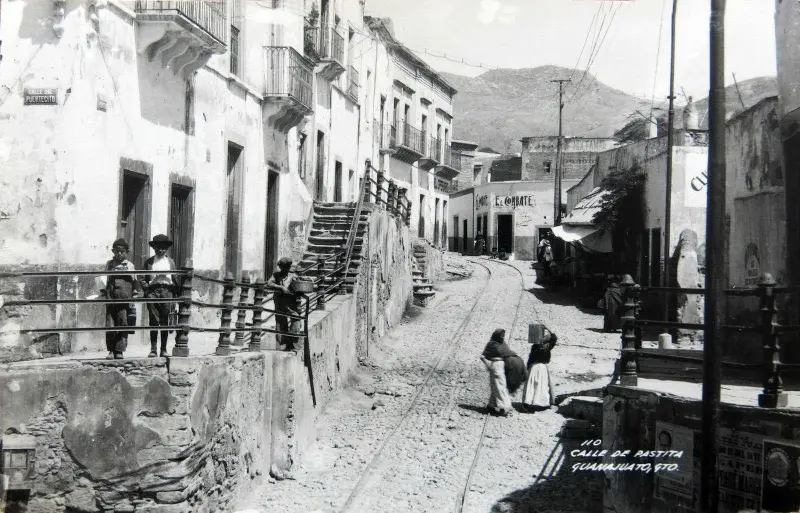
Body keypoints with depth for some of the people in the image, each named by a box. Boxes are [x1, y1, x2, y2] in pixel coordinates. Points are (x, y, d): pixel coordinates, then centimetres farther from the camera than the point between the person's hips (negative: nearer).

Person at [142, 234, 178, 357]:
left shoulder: (170, 262, 15)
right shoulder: (149, 262, 13)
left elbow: (175, 280, 12)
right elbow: (144, 279, 14)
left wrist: (174, 297, 6)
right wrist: (145, 284, -8)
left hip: (166, 291, 1)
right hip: (152, 291, -1)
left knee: (165, 321, 1)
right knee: (153, 320, -6)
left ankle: (164, 350, 7)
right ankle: (153, 349, -5)